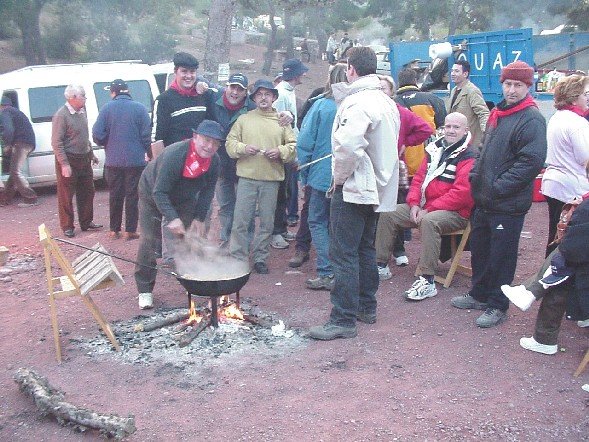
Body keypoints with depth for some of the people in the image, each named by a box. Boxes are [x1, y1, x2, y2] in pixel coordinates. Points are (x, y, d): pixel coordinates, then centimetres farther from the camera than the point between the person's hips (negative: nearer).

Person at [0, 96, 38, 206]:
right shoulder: (14, 111, 27)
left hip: (21, 143, -10)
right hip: (29, 143, 10)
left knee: (16, 172, -10)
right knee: (14, 171, 14)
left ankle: (30, 198, -12)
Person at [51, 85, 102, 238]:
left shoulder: (81, 111, 9)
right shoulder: (61, 115, -16)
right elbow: (56, 142, -18)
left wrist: (91, 154, 19)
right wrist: (64, 164, -22)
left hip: (84, 159, 8)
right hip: (68, 160, -8)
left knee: (87, 192, 14)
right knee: (66, 196, 1)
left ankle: (86, 222, 26)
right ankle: (67, 227, 10)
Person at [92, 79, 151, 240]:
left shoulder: (107, 108, -3)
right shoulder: (139, 108, -4)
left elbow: (97, 135, -7)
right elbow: (146, 135, -8)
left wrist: (108, 145, 13)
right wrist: (144, 151, 9)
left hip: (113, 161, 1)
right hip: (135, 160, -1)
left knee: (115, 195, 13)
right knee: (132, 196, 5)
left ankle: (114, 230, 19)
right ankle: (130, 231, 7)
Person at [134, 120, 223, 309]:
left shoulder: (214, 161, -19)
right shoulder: (174, 155, -39)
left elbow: (207, 191, -6)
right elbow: (159, 192, -37)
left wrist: (199, 218, -13)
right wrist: (172, 218, -47)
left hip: (184, 198, 5)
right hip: (152, 194, -5)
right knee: (150, 240, -9)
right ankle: (145, 290, 0)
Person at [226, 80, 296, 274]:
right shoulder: (244, 119, 8)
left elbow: (293, 145, 8)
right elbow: (230, 143, 7)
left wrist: (280, 151, -11)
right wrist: (243, 148, -12)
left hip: (272, 178, 1)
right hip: (247, 177, -1)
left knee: (267, 222, 8)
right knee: (241, 220, -1)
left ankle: (260, 258, 20)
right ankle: (237, 258, 9)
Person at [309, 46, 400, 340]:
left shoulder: (357, 102, -18)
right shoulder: (387, 101, 12)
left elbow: (347, 143, -33)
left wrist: (340, 176, -17)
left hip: (353, 188, -10)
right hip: (378, 188, 10)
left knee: (344, 254, -5)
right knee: (365, 249, 19)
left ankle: (343, 320, -1)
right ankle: (367, 307, 29)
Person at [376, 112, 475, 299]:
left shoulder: (470, 157, -10)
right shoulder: (435, 149, 13)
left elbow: (461, 193, -20)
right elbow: (419, 177, 14)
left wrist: (428, 210, -20)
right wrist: (414, 203, -4)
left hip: (455, 212, -8)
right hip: (423, 207, 8)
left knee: (428, 221, -38)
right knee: (387, 214, -1)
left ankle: (427, 281, -35)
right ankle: (380, 264, 7)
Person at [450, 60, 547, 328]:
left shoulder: (531, 120, -15)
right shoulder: (497, 113, 12)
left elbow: (531, 161, -23)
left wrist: (498, 187, -21)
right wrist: (475, 175, 9)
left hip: (508, 205, -8)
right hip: (483, 200, 8)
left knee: (501, 256, 3)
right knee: (479, 250, 19)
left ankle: (498, 306, 18)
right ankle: (479, 294, 36)